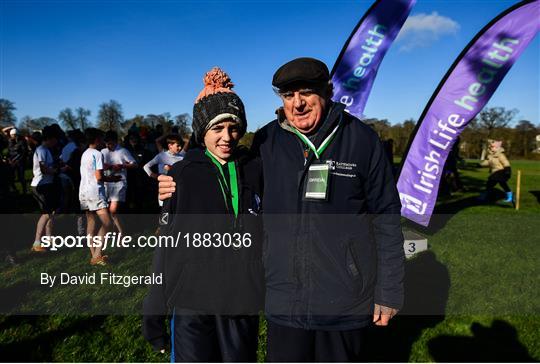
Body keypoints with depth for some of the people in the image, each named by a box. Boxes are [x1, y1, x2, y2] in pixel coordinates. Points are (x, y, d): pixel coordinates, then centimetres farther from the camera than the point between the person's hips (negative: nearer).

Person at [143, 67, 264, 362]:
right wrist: (154, 311, 0)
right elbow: (166, 246, -2)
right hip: (192, 303, -2)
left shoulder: (254, 170, 0)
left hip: (243, 302, 2)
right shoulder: (182, 175, -4)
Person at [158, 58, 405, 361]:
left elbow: (386, 217, -3)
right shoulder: (267, 140, -2)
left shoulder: (362, 139, -7)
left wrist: (389, 292, -2)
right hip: (284, 300, 2)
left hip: (346, 302, -1)